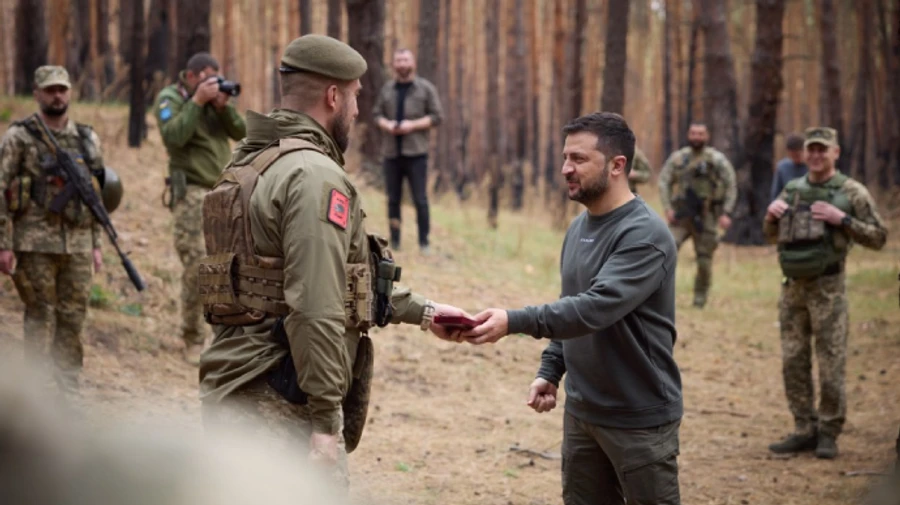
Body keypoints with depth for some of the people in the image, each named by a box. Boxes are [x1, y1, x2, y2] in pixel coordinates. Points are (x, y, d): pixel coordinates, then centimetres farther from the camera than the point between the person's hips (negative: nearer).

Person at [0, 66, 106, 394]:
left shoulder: (88, 139, 12)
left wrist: (96, 244, 12)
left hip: (77, 244, 4)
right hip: (35, 243, -4)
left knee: (73, 319, 6)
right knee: (40, 317, -1)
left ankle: (68, 392, 14)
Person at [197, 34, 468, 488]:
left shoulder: (253, 165, 15)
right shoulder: (314, 176, -16)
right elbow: (315, 310, -23)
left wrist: (419, 311, 25)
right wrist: (327, 421, -22)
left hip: (230, 388, 10)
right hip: (279, 405, -10)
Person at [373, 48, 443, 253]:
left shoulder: (426, 88, 3)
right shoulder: (387, 88, 13)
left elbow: (436, 117, -1)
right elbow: (377, 113, 14)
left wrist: (413, 125, -13)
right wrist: (386, 124, -8)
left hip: (416, 152, -3)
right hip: (391, 151, 3)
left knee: (420, 199, -4)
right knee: (393, 199, 7)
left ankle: (424, 243, 3)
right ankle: (394, 242, 13)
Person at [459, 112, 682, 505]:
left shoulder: (645, 236, -18)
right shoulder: (578, 228, 9)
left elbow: (596, 308, -30)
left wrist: (514, 322, -36)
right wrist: (550, 371, 6)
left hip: (640, 418, -8)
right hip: (581, 412, 8)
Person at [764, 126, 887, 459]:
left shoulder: (852, 192, -2)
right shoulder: (791, 191, 13)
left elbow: (878, 237, -5)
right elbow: (773, 236, 24)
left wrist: (841, 219, -16)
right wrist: (771, 214, 3)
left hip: (827, 289, -5)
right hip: (793, 287, 5)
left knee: (831, 364, -3)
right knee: (793, 363, 6)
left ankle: (828, 433, 8)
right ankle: (804, 430, 15)